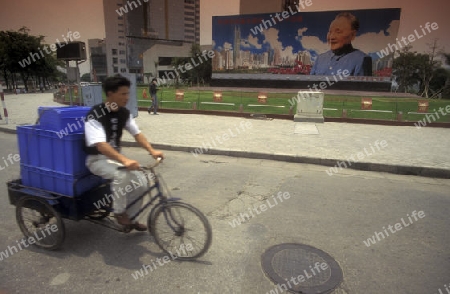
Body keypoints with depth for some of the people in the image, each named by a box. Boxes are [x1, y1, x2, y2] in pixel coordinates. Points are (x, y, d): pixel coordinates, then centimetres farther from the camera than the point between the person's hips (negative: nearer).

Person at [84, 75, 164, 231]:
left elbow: (137, 133, -2)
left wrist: (152, 151, -20)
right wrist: (125, 160, -47)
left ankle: (130, 217, 12)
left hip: (116, 157, 7)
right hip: (97, 159, -6)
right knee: (122, 175, -35)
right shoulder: (95, 115, -24)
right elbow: (101, 145, -34)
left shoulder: (124, 113, -2)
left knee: (140, 181, -9)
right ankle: (119, 212, -10)